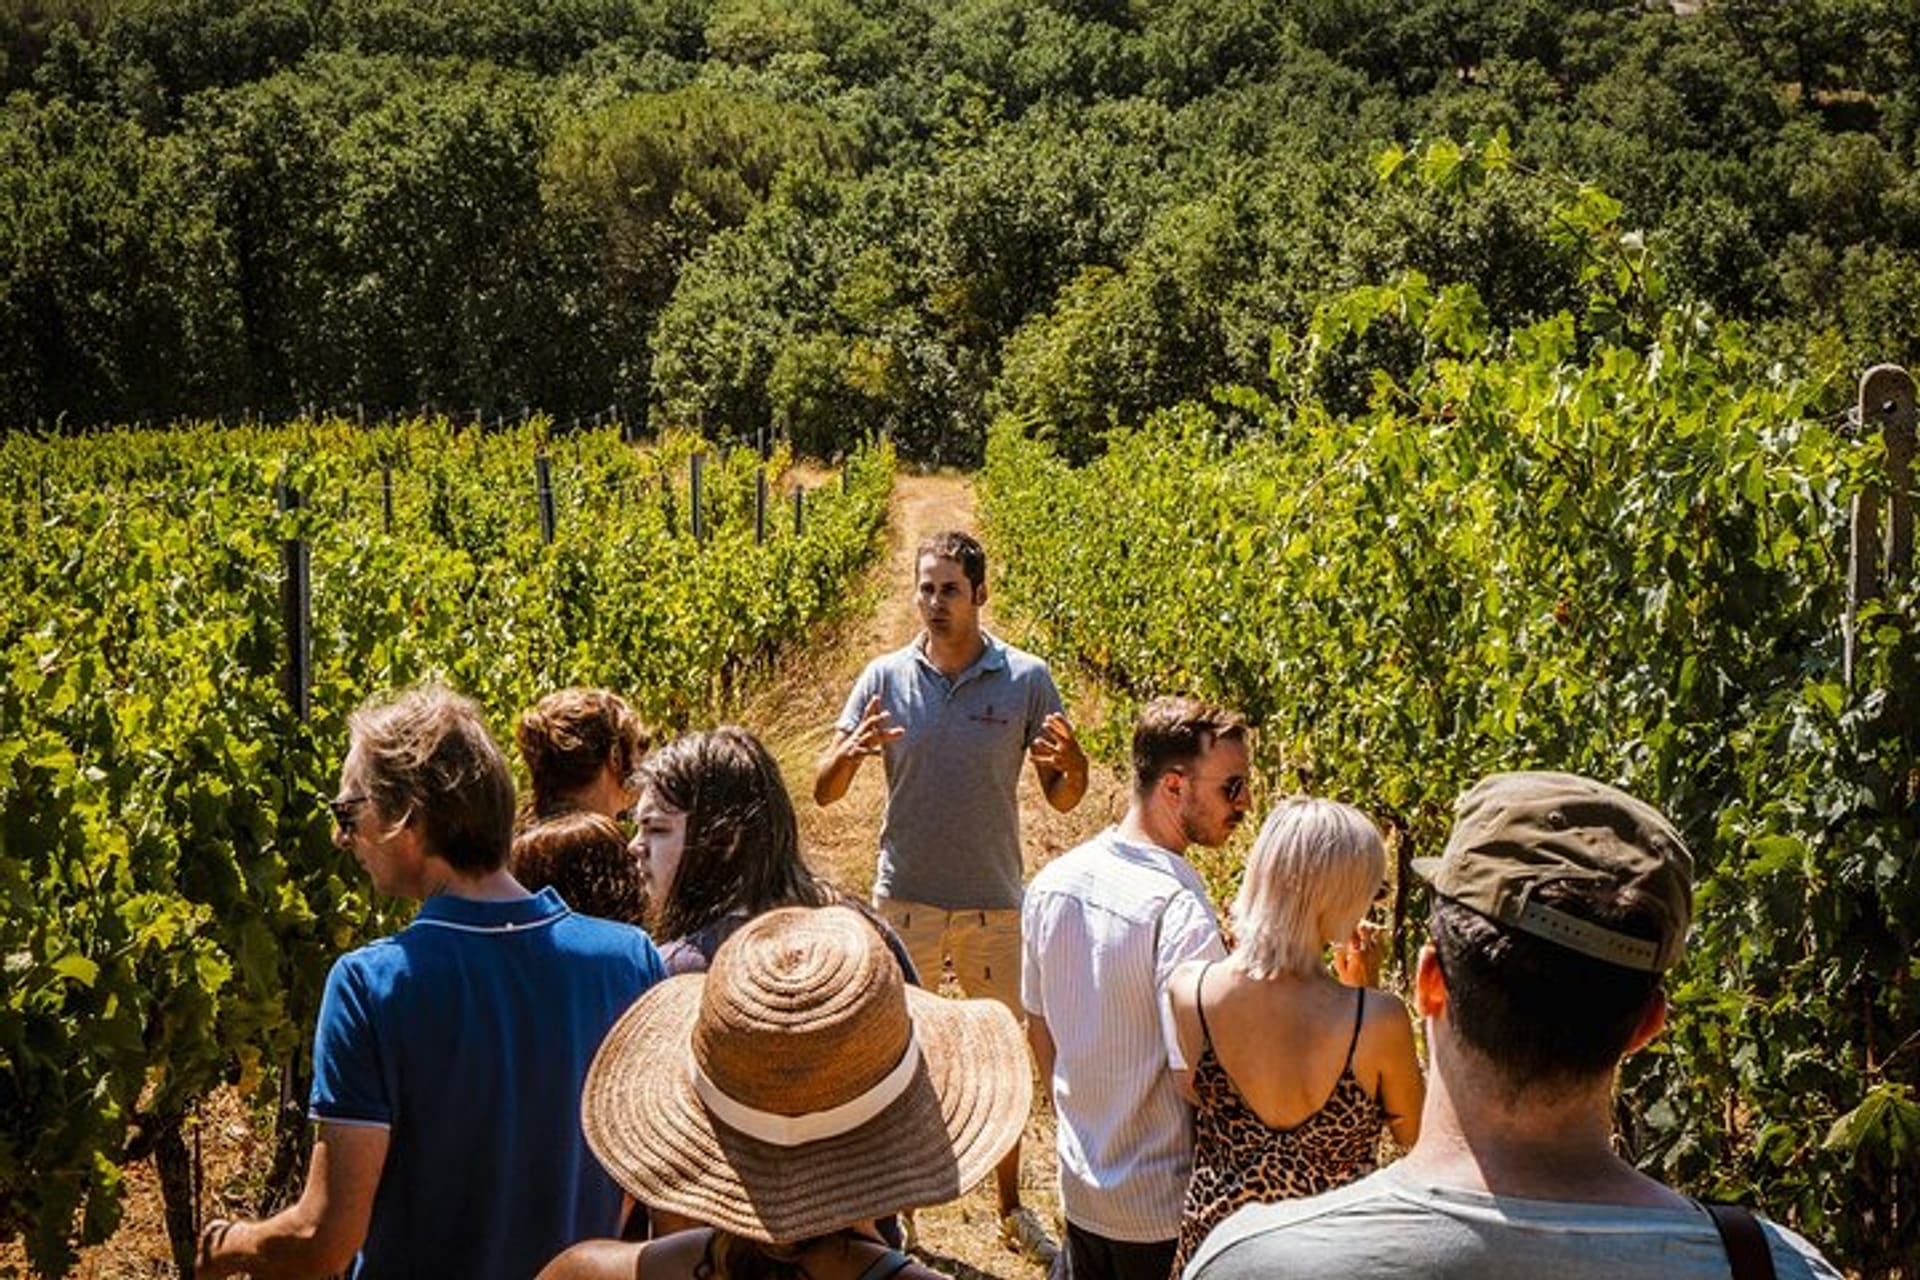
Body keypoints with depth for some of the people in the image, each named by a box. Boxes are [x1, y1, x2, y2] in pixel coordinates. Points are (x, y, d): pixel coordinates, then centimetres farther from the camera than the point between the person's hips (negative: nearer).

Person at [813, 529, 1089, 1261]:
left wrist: (1072, 763, -24)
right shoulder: (884, 678, -4)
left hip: (995, 905, 0)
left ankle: (1011, 1209, 34)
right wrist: (852, 752, -26)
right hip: (904, 900, 0)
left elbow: (1063, 800, -1)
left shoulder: (1027, 680, -6)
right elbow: (823, 793, -4)